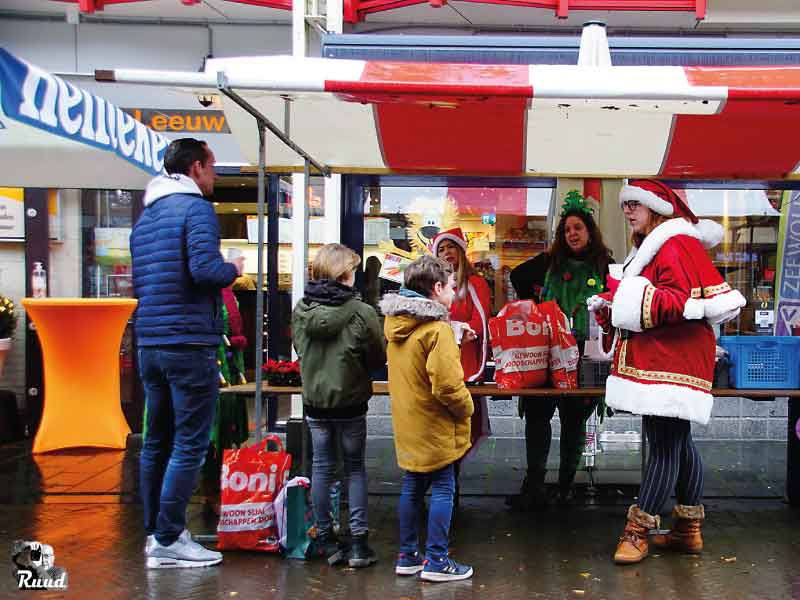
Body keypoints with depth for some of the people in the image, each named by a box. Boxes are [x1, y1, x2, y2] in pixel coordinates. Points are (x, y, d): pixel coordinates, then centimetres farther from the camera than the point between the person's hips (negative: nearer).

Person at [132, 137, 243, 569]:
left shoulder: (146, 216, 17)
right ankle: (168, 542, 0)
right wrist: (233, 269, -4)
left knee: (156, 442, 15)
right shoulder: (196, 208, -9)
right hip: (189, 343, -9)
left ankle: (155, 532, 24)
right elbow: (204, 269, -23)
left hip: (150, 344, 9)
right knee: (190, 445, -3)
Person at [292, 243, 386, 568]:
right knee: (355, 468, 11)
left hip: (314, 401, 3)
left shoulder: (300, 310, -6)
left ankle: (325, 539, 19)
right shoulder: (361, 313, -16)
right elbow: (379, 358, -7)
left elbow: (300, 349, 8)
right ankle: (358, 543, 10)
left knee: (321, 468, 13)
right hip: (350, 402, -3)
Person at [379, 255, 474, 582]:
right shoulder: (437, 329, -20)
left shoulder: (395, 322, 6)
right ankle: (437, 561, 9)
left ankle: (407, 555, 24)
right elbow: (446, 384, -25)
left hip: (408, 425, 8)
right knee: (442, 489, 3)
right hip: (435, 426, -8)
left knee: (412, 487, 15)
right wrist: (466, 407, -8)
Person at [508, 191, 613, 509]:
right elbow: (518, 276, 22)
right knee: (537, 414, -7)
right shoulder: (550, 262, 9)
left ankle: (566, 485, 19)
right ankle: (534, 486, -4)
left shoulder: (605, 266, 4)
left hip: (585, 353, -1)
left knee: (574, 420, 7)